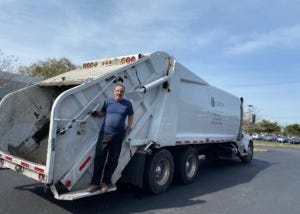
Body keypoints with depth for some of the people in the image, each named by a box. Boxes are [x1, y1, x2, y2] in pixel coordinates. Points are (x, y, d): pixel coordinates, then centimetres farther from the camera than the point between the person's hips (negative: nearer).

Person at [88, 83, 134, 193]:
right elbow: (102, 113, 15)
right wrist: (94, 113, -4)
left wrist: (128, 128, 2)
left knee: (113, 160, 9)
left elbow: (131, 117, 13)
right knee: (99, 158, 2)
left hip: (118, 136, 0)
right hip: (105, 134, 0)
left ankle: (106, 182, 25)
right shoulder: (108, 101, 6)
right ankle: (95, 183, 15)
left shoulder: (127, 104, 4)